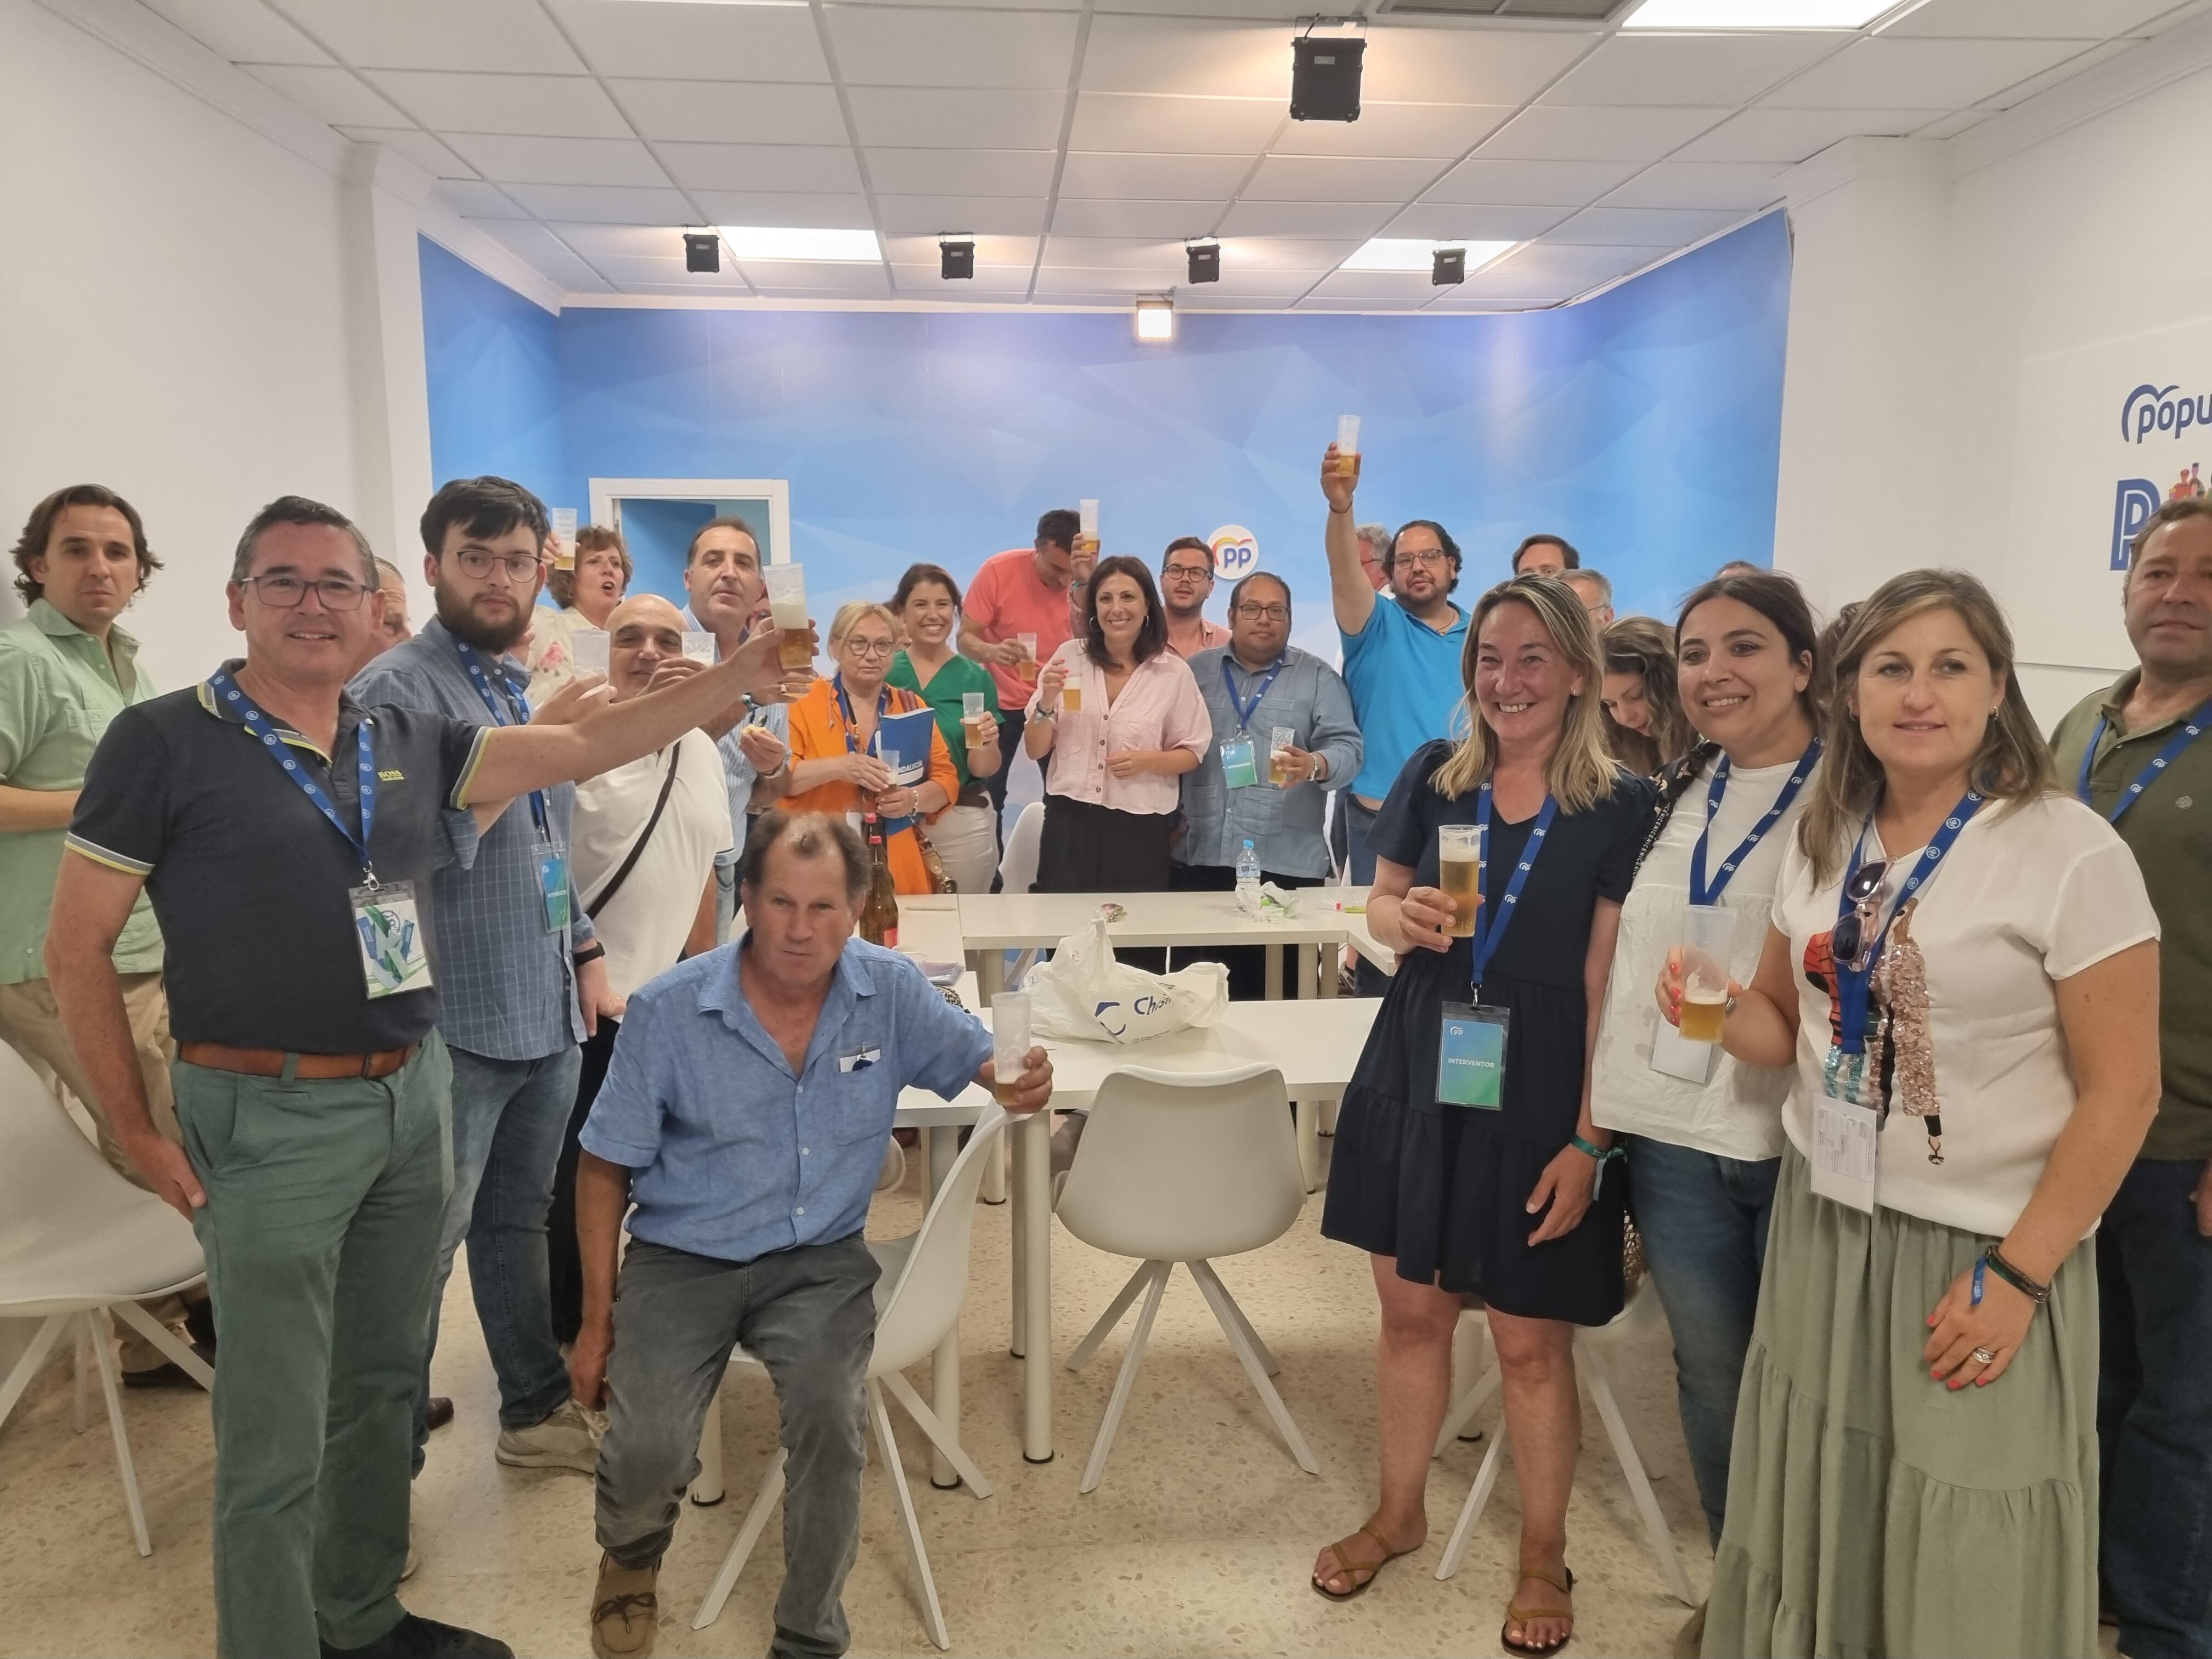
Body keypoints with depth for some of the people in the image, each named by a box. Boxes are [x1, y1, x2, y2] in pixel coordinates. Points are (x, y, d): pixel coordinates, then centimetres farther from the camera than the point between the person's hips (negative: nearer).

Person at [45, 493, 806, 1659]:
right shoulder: (165, 742, -8)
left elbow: (585, 744, 4)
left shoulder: (409, 742, 6)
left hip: (413, 1096, 6)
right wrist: (139, 1133, -6)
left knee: (379, 1386, 19)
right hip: (267, 1118, -5)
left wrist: (739, 678, -4)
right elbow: (76, 948, -5)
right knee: (275, 1441, 2)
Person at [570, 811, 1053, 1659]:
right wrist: (597, 1323, 1)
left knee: (828, 1417, -26)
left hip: (820, 1260, 1)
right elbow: (605, 1170, -1)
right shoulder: (666, 1011, -10)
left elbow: (974, 1055, 6)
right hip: (682, 1261, 0)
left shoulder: (891, 991, -6)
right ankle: (631, 1558, 21)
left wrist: (1019, 1079, -21)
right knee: (649, 1452, -20)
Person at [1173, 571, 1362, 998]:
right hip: (1200, 858, 2)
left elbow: (1346, 746, -2)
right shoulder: (1195, 672, 13)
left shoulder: (1319, 678, 7)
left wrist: (1316, 765, -25)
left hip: (1287, 863, -2)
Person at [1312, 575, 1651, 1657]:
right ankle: (1399, 1512, 39)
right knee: (1411, 1311, 15)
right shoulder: (1434, 775, 1)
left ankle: (1544, 1555, 33)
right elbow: (1380, 903, 13)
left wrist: (1589, 1137, -13)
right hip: (1418, 1077, 3)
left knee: (1530, 1342, 8)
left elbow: (1612, 986, -11)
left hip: (1540, 1099, -3)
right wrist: (1404, 918, -12)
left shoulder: (1620, 807, -8)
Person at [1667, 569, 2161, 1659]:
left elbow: (2122, 1091, -12)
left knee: (1965, 1568, 9)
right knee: (1821, 1520, 16)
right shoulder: (1824, 843, 4)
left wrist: (2019, 1274, -13)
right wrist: (1720, 1011, -10)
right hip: (1823, 1220, 5)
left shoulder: (2073, 854, -13)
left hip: (1978, 1248, -4)